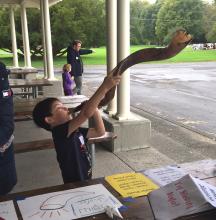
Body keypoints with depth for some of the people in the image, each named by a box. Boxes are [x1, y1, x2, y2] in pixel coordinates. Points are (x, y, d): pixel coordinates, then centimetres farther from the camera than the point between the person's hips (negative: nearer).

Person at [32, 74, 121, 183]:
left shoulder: (75, 131, 4)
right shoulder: (60, 132, -22)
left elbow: (100, 131, 6)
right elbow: (86, 114, -34)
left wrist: (94, 107, -5)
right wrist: (104, 87, -34)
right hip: (75, 186, -8)